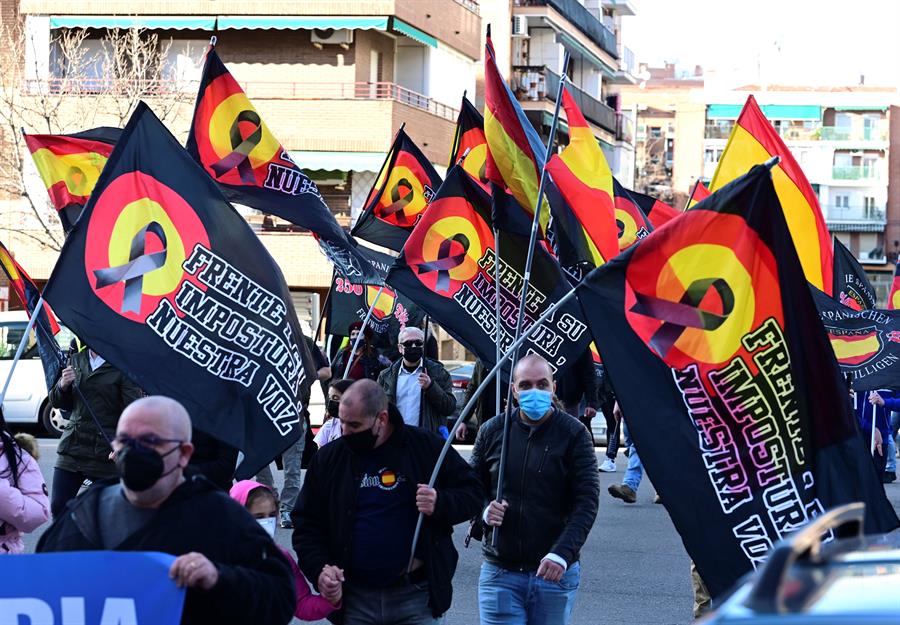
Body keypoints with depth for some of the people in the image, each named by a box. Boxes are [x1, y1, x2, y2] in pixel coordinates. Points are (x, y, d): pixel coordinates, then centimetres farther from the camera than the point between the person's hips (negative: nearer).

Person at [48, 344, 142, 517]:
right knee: (57, 508, 4)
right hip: (71, 449, 5)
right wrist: (62, 385, -4)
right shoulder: (76, 360, 12)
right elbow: (57, 403, 19)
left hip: (105, 454, -5)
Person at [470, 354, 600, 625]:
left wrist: (562, 554, -20)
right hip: (499, 571, 1)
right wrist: (483, 512, -9)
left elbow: (587, 501, -8)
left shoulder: (574, 434, -2)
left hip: (556, 572, -1)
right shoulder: (492, 431, 5)